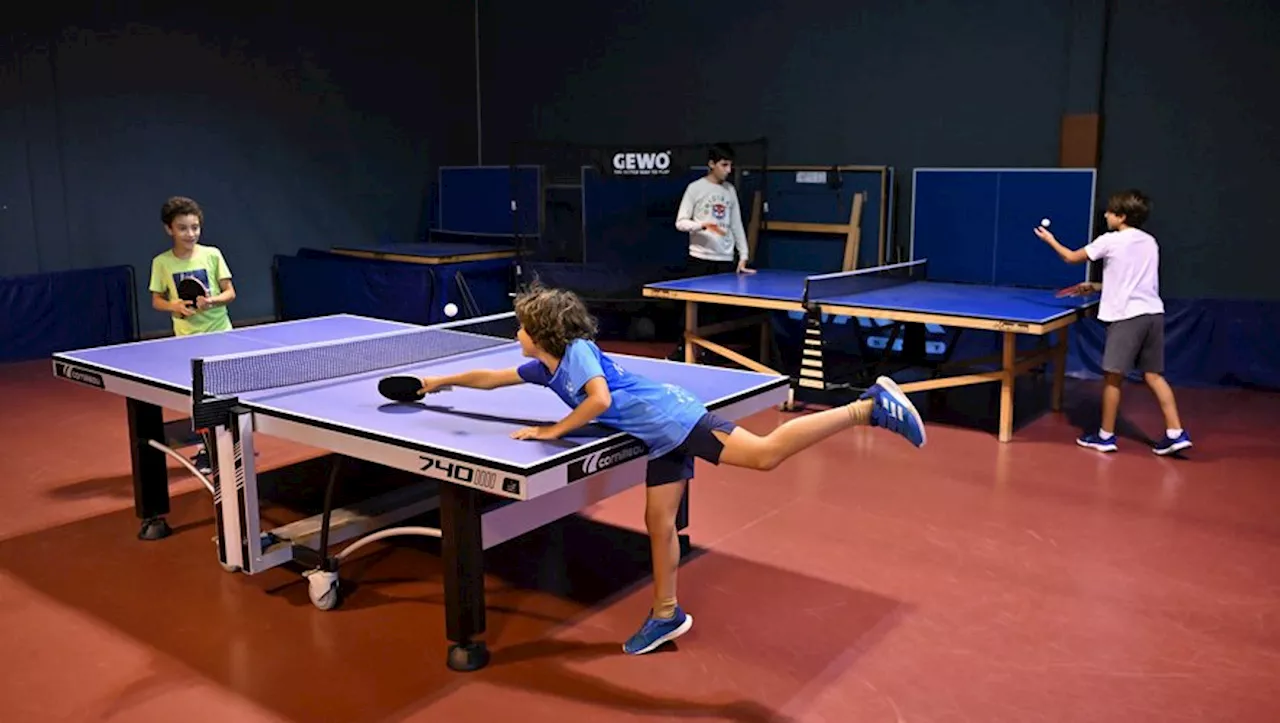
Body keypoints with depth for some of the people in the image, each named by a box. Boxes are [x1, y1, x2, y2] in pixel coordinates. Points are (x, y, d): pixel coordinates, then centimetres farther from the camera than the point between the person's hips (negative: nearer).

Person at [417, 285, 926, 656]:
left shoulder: (578, 350, -11)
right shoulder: (544, 368, 16)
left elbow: (600, 400, -25)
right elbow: (489, 378, 30)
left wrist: (553, 431, -14)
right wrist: (440, 382, 37)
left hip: (671, 417, -10)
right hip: (658, 438, 10)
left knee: (766, 454, -22)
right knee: (658, 522, 12)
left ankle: (868, 407, -20)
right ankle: (667, 615, 25)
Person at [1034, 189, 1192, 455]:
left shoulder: (1110, 240, -5)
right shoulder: (1150, 242, 15)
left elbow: (1071, 257, 8)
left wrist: (1051, 240, 25)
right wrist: (1096, 287, 30)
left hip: (1128, 316, -7)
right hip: (1153, 313, 7)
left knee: (1112, 375, 3)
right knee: (1154, 375, 10)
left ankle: (1106, 436, 10)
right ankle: (1176, 433, 5)